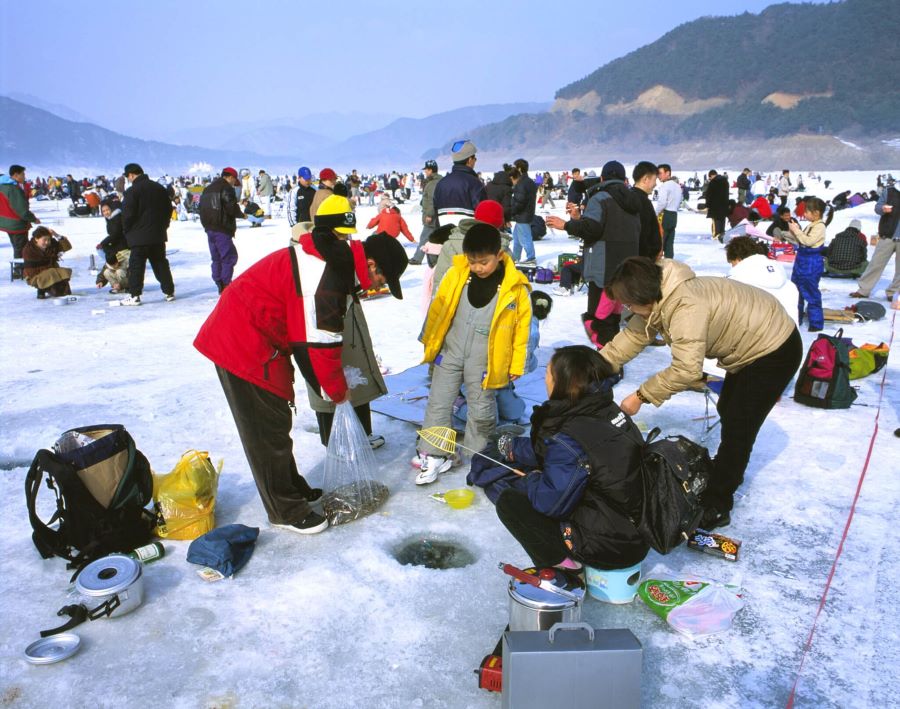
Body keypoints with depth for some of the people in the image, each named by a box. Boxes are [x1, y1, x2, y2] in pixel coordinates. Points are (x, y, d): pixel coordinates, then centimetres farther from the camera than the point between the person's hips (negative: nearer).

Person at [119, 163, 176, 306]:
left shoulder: (132, 191, -13)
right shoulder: (159, 188, 8)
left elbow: (128, 214, -14)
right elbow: (169, 209, 15)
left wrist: (127, 230, 3)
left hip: (139, 236, -6)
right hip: (158, 235, 6)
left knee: (136, 266, -1)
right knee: (160, 263, 14)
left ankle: (134, 295, -3)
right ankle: (169, 292, 15)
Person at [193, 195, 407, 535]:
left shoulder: (335, 258, 6)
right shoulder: (328, 277, -27)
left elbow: (319, 336, 12)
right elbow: (322, 343, -23)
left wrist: (331, 385, 10)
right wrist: (338, 391, -7)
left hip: (249, 337, 10)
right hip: (245, 344, -10)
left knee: (276, 420, 20)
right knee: (268, 429, 0)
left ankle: (293, 488, 35)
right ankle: (286, 511, 13)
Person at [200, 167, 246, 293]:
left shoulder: (208, 188, 19)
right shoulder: (226, 188, -9)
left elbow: (202, 208, 20)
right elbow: (231, 208, -16)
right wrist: (242, 214, 2)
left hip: (209, 228, 9)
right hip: (222, 229, -9)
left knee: (216, 258, 13)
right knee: (229, 256, -5)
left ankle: (220, 286, 16)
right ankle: (225, 285, -10)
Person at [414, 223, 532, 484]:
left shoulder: (515, 287, -13)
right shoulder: (456, 274, -8)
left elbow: (522, 326, -5)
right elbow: (438, 308, 3)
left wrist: (516, 365, 0)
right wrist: (430, 342, 10)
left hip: (484, 361, -2)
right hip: (450, 352, 3)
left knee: (481, 411, 10)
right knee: (438, 404, 8)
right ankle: (433, 456, 21)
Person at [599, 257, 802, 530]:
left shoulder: (686, 308, -39)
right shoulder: (660, 297, -10)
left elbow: (686, 369, -43)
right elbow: (635, 334, -3)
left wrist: (640, 396, -34)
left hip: (775, 350, -10)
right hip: (750, 344, 10)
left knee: (738, 427, -9)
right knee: (727, 413, 23)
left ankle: (716, 506, 1)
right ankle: (729, 470, 45)